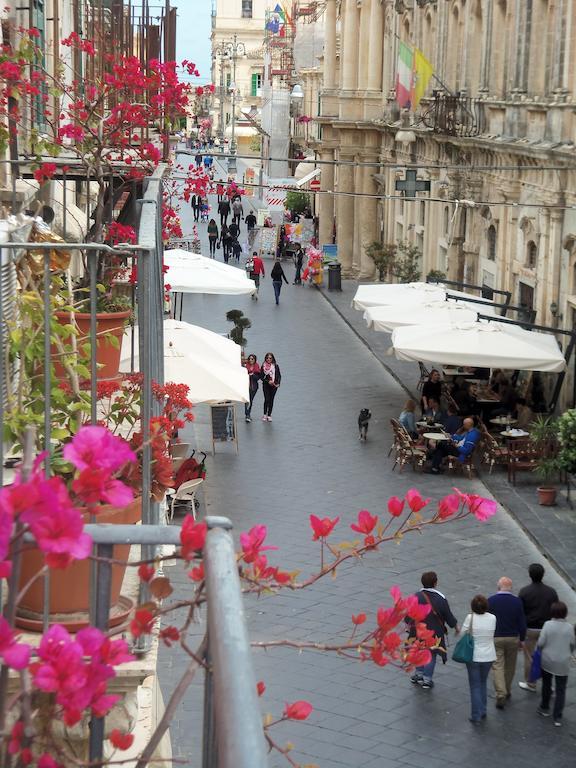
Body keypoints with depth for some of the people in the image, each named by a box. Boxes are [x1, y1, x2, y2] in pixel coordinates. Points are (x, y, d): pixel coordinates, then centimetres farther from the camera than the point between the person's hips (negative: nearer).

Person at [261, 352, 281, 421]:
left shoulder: (276, 366, 4)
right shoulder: (263, 366, 1)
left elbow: (279, 375, 6)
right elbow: (262, 376, 0)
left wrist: (277, 382, -9)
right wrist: (268, 381, -13)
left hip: (274, 385, 1)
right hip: (266, 385, -1)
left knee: (271, 400, 4)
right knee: (267, 399, -9)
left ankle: (269, 415, 10)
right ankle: (265, 414, 2)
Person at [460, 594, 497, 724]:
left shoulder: (470, 618, -16)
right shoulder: (492, 618, -8)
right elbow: (492, 634, 3)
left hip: (473, 656, -3)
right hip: (489, 656, 3)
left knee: (475, 686, 7)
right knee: (483, 683, 22)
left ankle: (476, 715, 6)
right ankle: (482, 711, 28)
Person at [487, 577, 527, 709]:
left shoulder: (491, 600, -11)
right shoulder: (517, 601, -8)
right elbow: (522, 623, -3)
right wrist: (522, 639, 9)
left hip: (495, 638, -2)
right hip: (513, 638, 2)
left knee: (498, 666, 0)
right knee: (510, 666, 18)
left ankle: (500, 694, -13)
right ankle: (507, 692, 30)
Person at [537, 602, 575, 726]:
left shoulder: (548, 625, -12)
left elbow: (541, 643, -14)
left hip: (547, 661, 0)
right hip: (563, 664, 0)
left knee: (546, 685, 21)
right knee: (561, 690, 6)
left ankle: (545, 708, 35)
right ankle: (558, 717, 3)